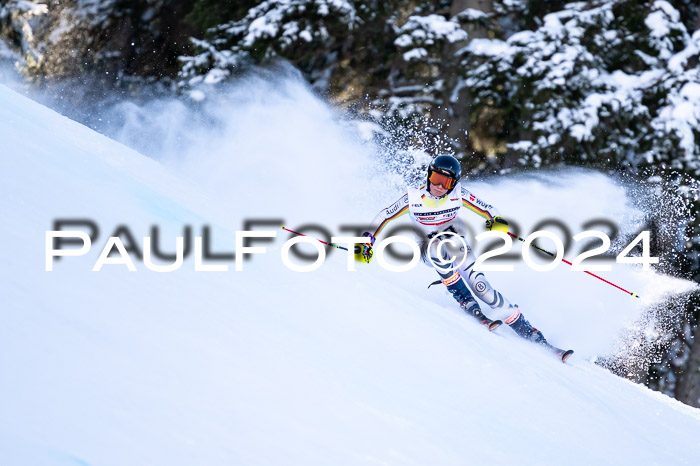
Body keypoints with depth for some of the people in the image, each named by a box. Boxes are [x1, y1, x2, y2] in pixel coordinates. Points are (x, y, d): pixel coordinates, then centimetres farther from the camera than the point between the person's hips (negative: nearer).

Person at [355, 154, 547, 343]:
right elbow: (384, 216, -7)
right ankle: (469, 306, -30)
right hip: (428, 251, 0)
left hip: (456, 244, 0)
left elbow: (487, 209, -5)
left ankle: (528, 331, -14)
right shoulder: (414, 198, -17)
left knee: (481, 287, -21)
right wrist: (366, 242, -15)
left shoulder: (458, 194, -14)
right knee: (438, 249, -38)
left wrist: (497, 221, -26)